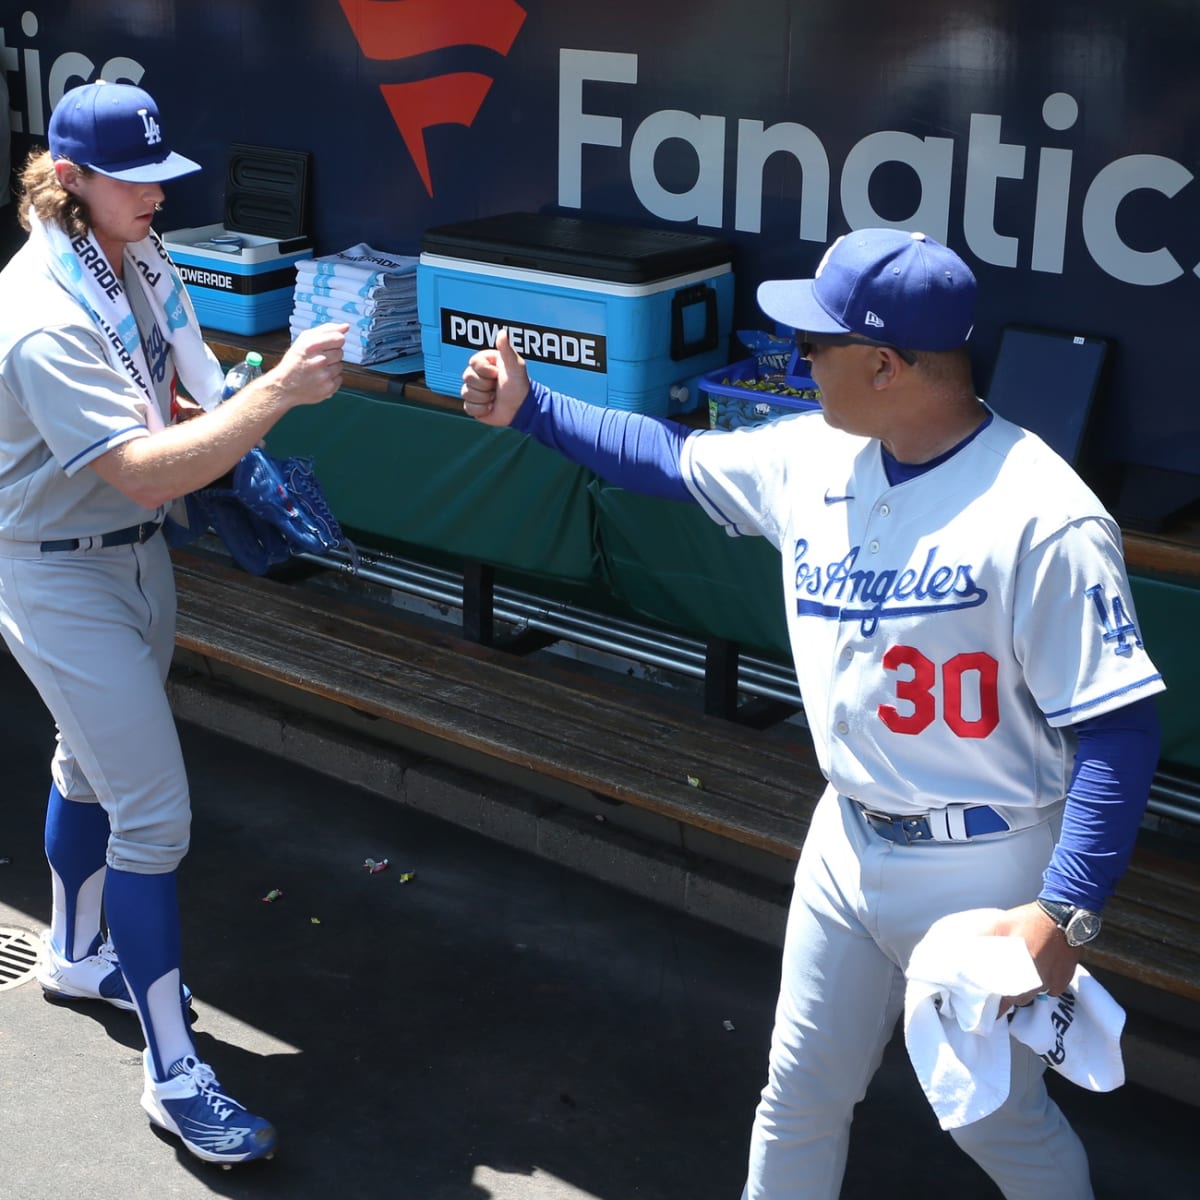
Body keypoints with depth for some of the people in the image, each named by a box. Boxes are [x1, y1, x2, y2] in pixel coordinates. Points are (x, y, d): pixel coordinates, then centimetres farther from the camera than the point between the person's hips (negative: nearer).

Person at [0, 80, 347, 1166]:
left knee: (95, 767, 25)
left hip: (137, 553, 9)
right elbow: (146, 473, -35)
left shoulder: (136, 259, 1)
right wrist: (280, 391, -41)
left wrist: (222, 419, -5)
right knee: (154, 814, -9)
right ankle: (175, 1076, 2)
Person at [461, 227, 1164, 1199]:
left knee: (996, 1116, 13)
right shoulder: (809, 457, -4)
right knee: (800, 1092, 20)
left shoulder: (1043, 518, -25)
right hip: (847, 842, 6)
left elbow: (1121, 727, -23)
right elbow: (671, 457, 13)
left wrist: (1066, 912, -28)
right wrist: (530, 408, 11)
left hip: (984, 874, -6)